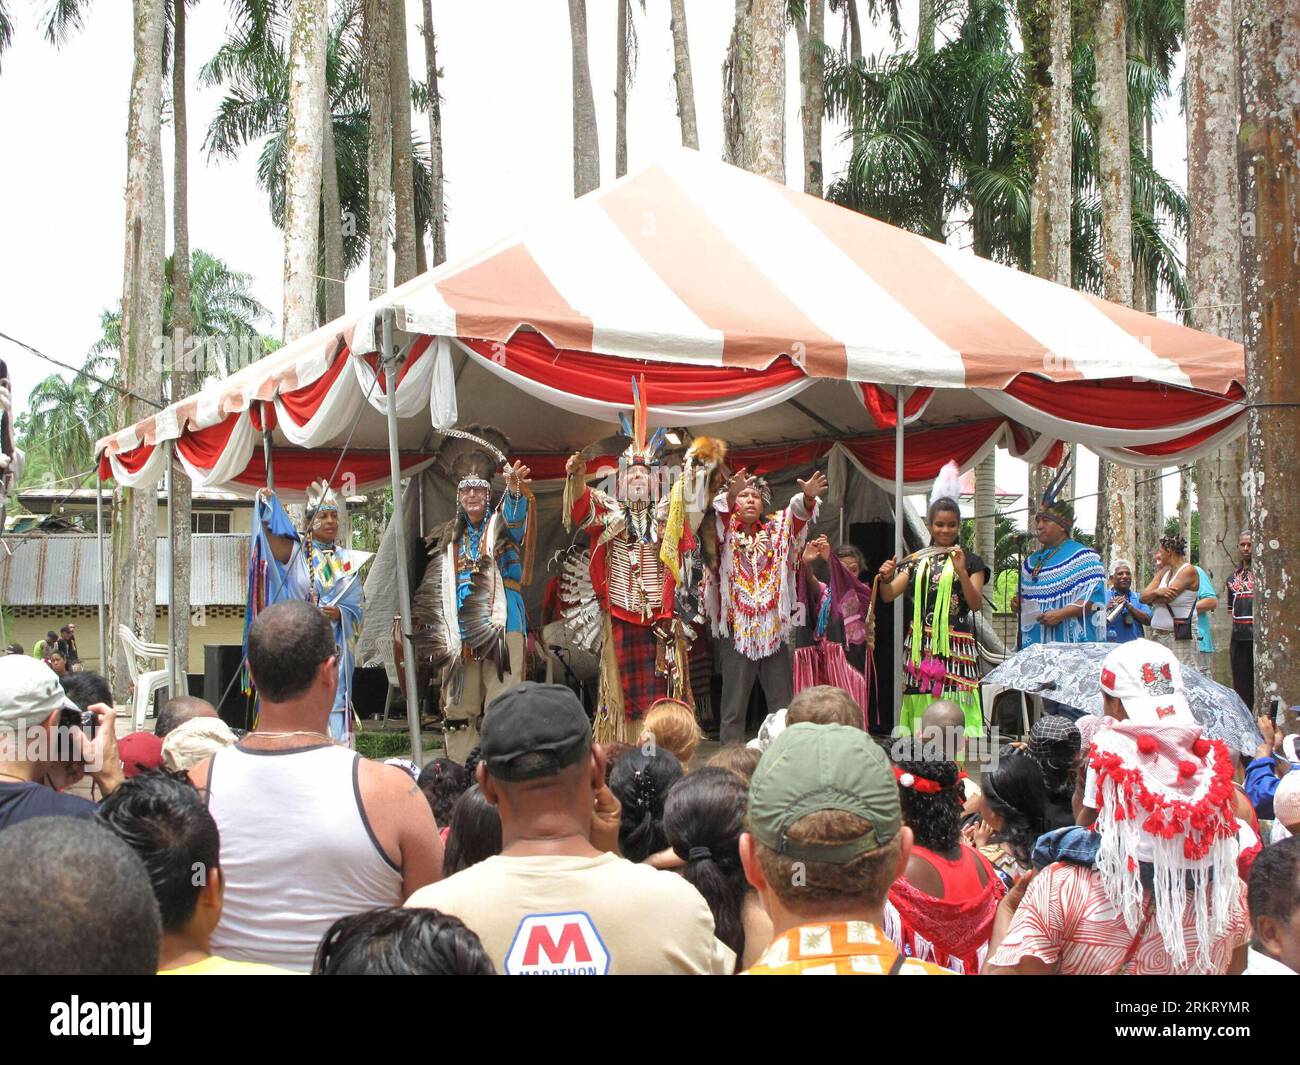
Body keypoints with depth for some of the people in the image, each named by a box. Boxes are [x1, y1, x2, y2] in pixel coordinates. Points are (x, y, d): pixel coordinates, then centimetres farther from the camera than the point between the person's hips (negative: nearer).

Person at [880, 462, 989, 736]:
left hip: (957, 646, -3)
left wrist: (961, 571, -20)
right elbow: (888, 595, 7)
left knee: (954, 705, -11)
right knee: (921, 702, 0)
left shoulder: (971, 561, 4)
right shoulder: (918, 560, 13)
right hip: (922, 645, 3)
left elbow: (976, 604, -6)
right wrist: (885, 578, -15)